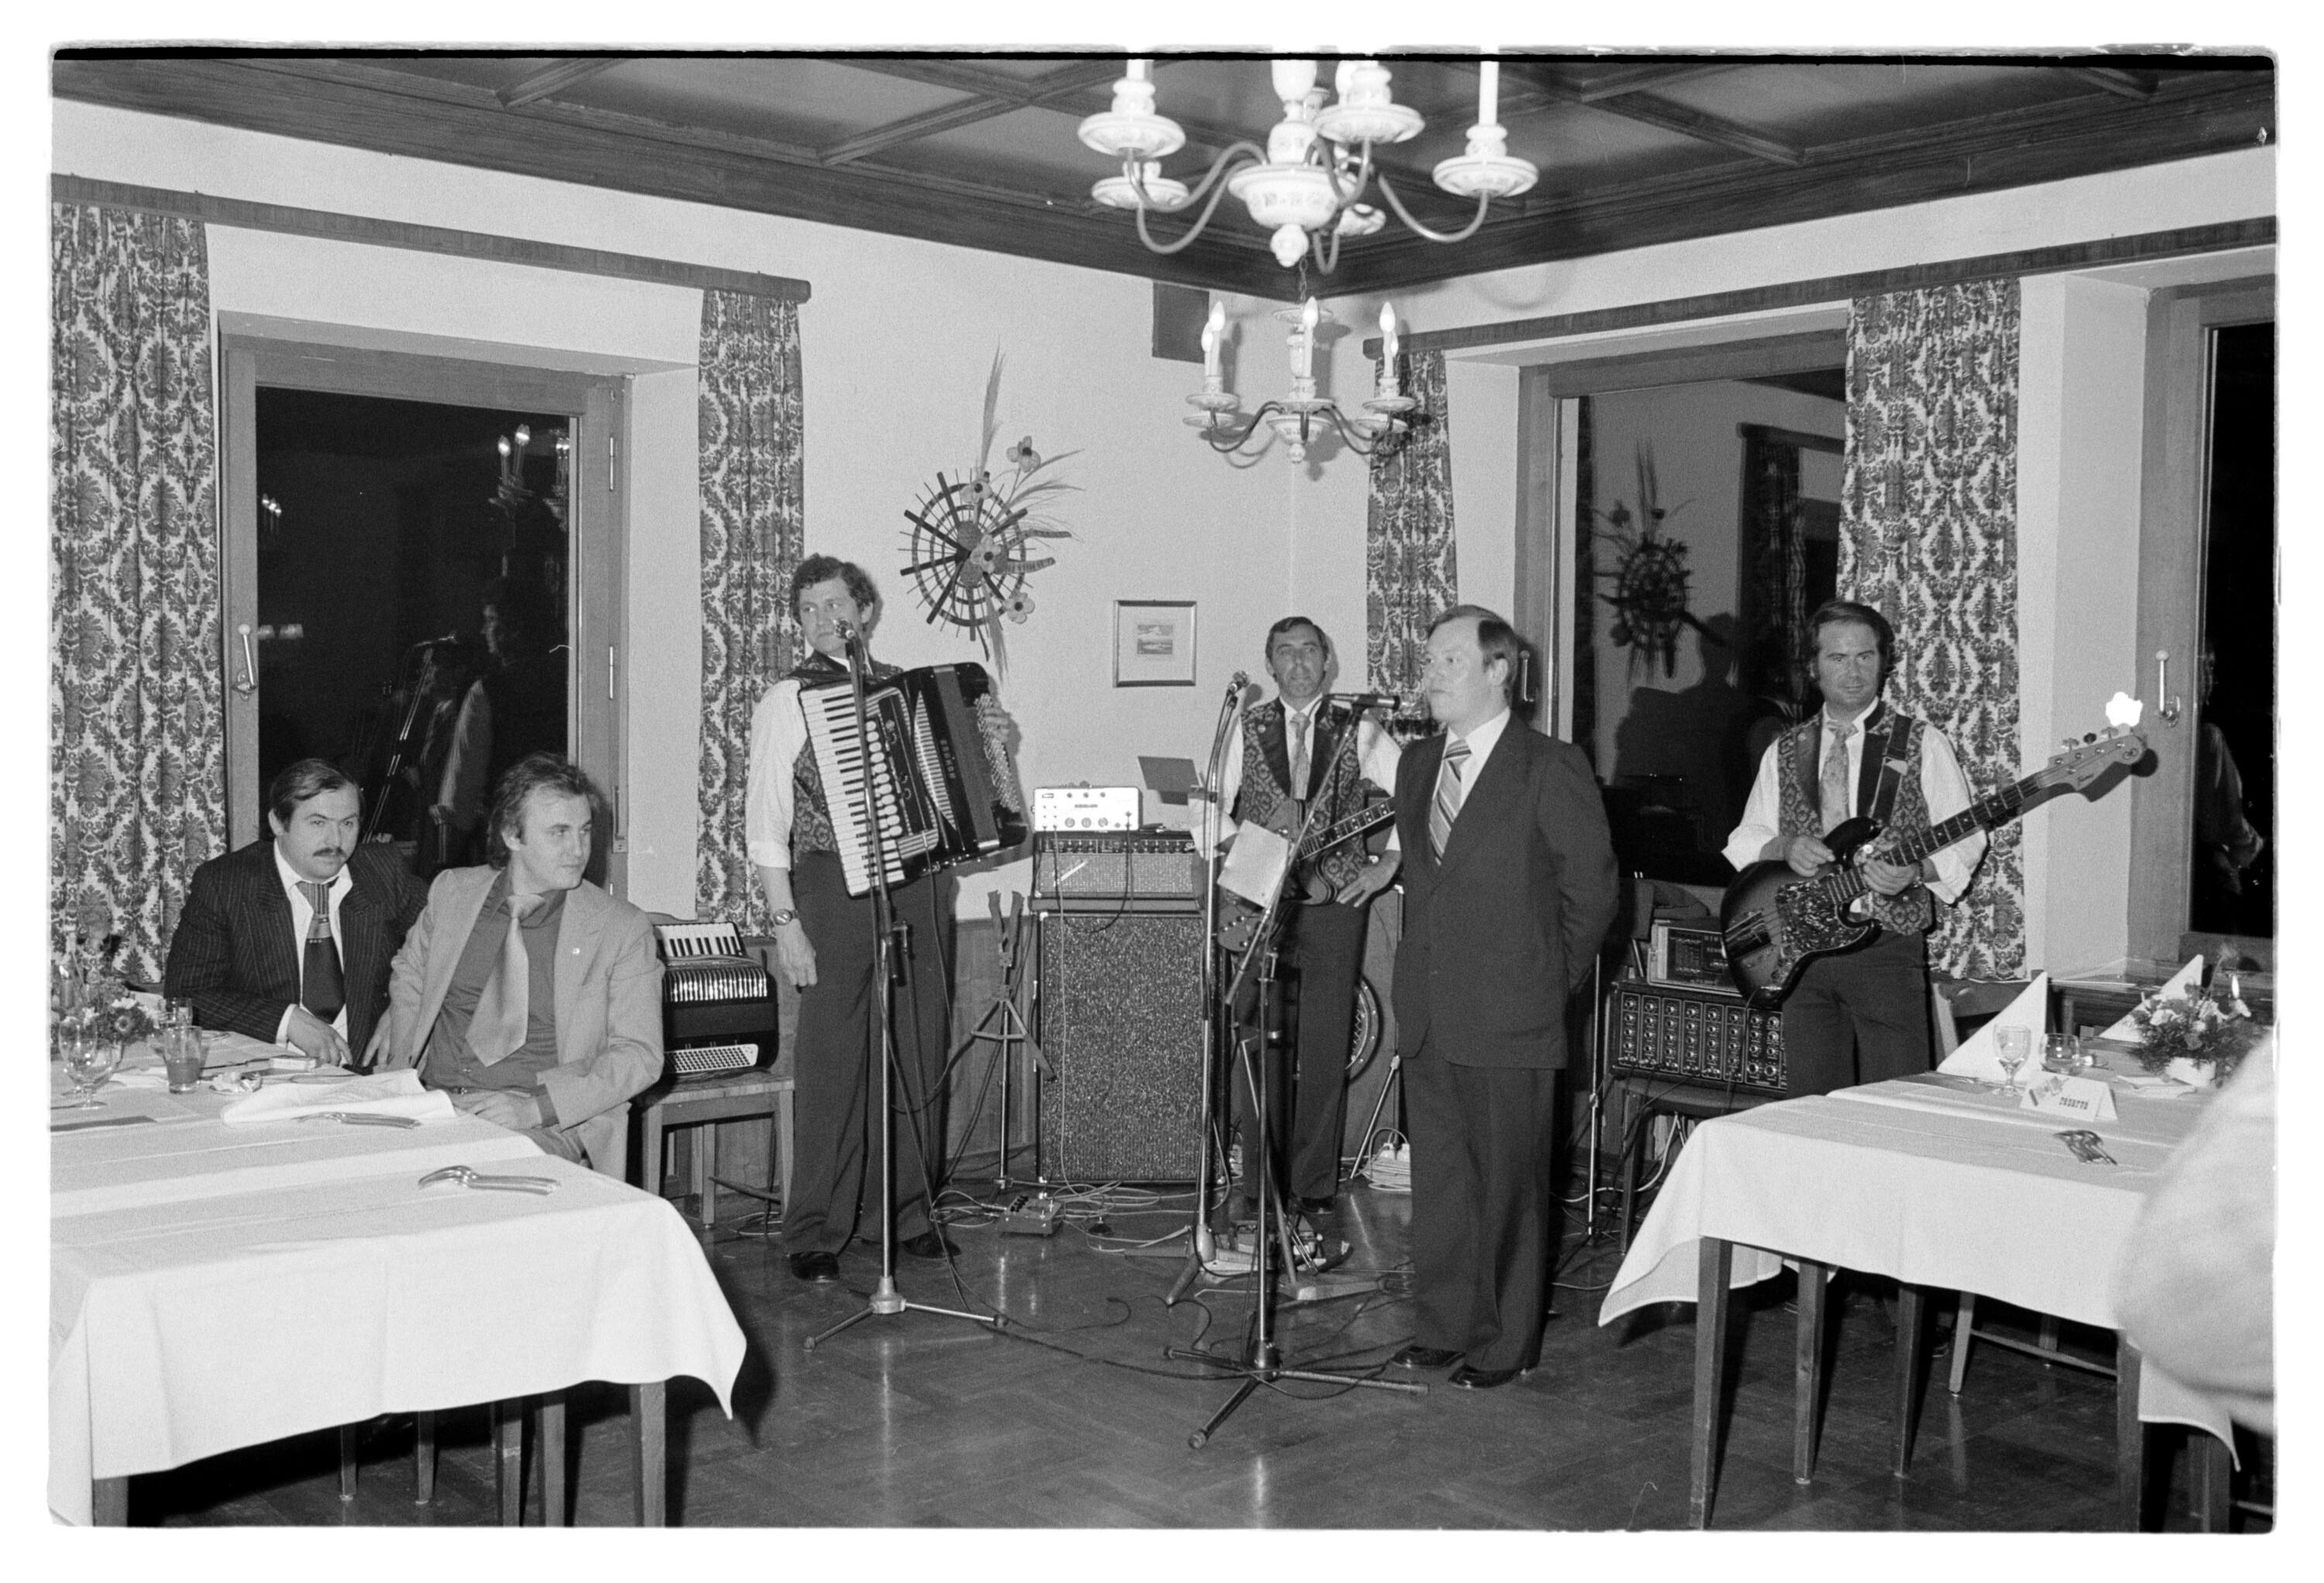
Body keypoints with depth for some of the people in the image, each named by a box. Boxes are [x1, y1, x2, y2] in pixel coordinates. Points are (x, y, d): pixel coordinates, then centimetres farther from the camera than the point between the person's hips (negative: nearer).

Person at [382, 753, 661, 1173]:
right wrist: (401, 1074, 14)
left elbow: (639, 1055, -4)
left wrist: (536, 1107, -17)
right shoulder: (452, 891, 12)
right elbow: (409, 974, 31)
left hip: (547, 1126, -3)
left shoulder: (622, 929, 0)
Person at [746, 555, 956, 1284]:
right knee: (833, 1062, -4)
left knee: (920, 1057, 8)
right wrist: (786, 923, -12)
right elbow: (765, 825, -5)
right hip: (835, 889, -5)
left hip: (916, 886, 5)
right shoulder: (789, 699, -1)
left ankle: (910, 1215, 21)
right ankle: (815, 1234, 6)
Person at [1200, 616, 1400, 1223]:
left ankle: (1315, 1188, 10)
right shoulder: (1247, 728, 8)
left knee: (1325, 1052, 1)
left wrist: (1389, 864, -2)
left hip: (1334, 901, 0)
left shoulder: (1358, 732, 6)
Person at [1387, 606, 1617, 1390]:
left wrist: (1551, 979, 1)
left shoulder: (1551, 769, -9)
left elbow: (1593, 887, -3)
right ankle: (1441, 1327, 25)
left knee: (1508, 1183, 3)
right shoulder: (1417, 762, 12)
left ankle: (1505, 1343, 15)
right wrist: (1425, 966, 14)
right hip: (1426, 1014, 6)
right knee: (1436, 1175, 13)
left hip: (1508, 1018, -6)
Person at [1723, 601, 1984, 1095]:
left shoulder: (1922, 744, 4)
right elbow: (1744, 841, 13)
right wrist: (1784, 847, -9)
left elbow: (1965, 842, 1)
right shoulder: (1786, 750, 13)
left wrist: (1915, 871, -18)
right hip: (1801, 948, 3)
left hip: (1886, 948, -3)